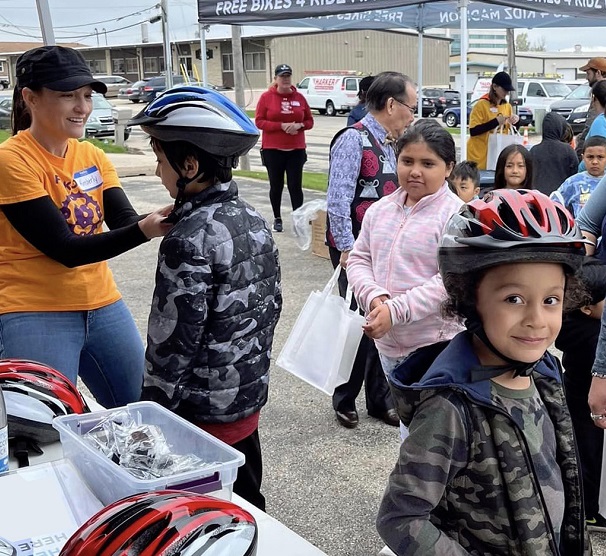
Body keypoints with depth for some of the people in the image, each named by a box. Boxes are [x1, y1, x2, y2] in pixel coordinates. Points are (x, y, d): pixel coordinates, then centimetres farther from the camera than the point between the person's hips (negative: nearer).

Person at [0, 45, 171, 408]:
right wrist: (143, 231, -34)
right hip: (35, 314, -6)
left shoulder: (92, 155, 6)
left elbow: (124, 221, -6)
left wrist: (161, 221, -29)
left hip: (102, 305, 7)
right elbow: (65, 249, -20)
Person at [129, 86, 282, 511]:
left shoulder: (189, 240, -23)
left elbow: (173, 342, -21)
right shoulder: (255, 221, 1)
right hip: (249, 398, 8)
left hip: (200, 413, -8)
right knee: (246, 504, 23)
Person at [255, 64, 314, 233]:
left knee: (296, 186, -1)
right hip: (272, 150, -1)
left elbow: (309, 121, 10)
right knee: (276, 186, 8)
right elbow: (259, 121, -5)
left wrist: (299, 125, -12)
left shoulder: (299, 97, 5)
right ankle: (277, 218, 23)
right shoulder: (266, 97, -2)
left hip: (296, 150, 1)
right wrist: (281, 126, -16)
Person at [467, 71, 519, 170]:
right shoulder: (482, 104, -11)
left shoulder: (507, 106, 9)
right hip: (480, 155, -6)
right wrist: (496, 121, -20)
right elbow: (473, 131, -17)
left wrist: (515, 121, -3)